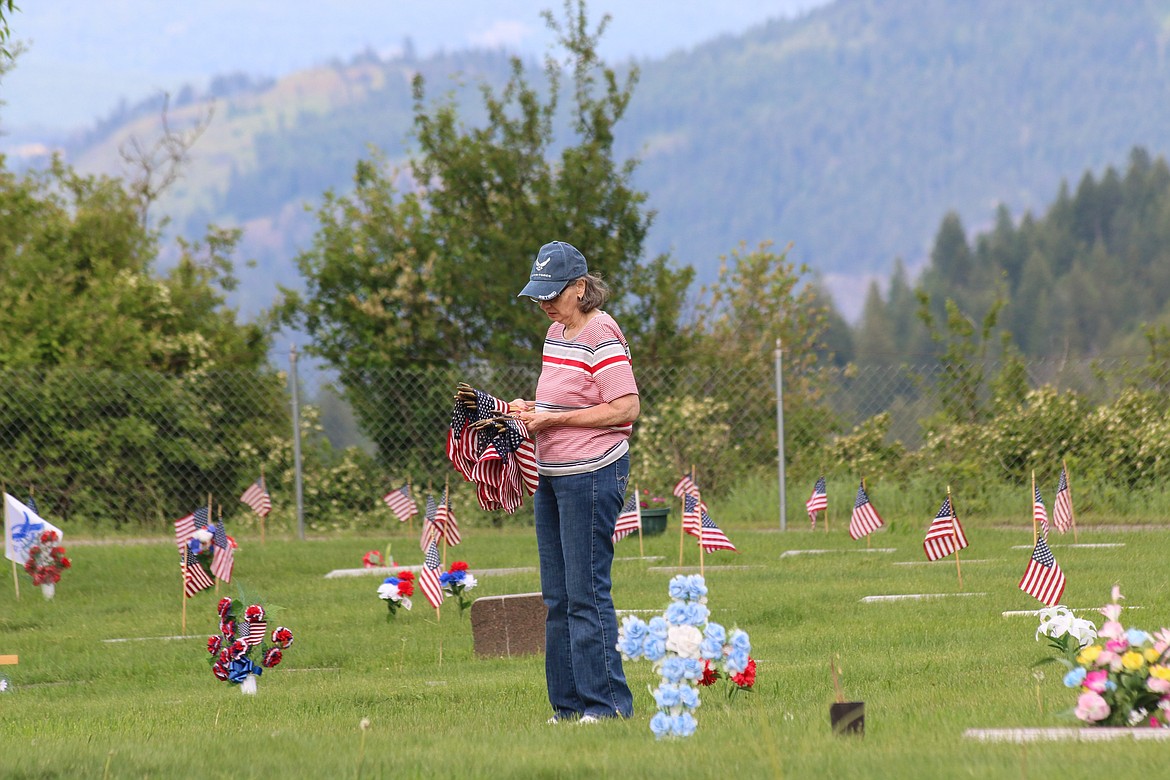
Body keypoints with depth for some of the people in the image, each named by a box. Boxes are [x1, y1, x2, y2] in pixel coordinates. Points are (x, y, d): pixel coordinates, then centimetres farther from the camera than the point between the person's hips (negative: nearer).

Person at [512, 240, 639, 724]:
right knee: (557, 594, 10)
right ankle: (569, 702, 15)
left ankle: (606, 701, -4)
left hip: (592, 474, -10)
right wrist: (531, 409, 7)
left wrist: (554, 420, -17)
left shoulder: (601, 336, -13)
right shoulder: (556, 333, 14)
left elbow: (626, 408, -18)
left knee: (586, 592, -8)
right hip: (551, 475, 10)